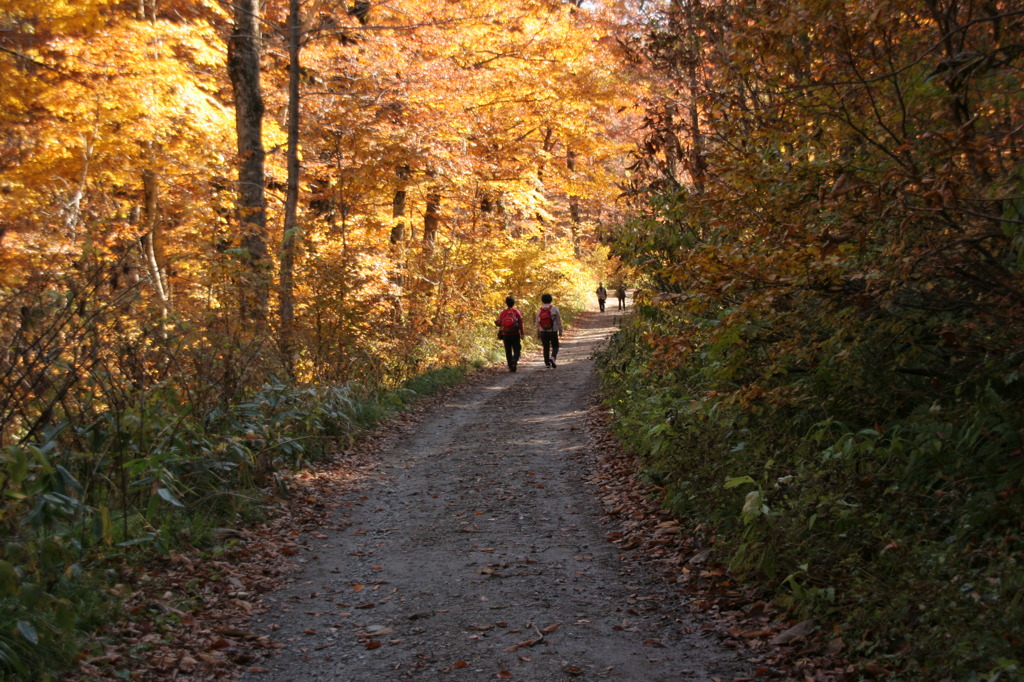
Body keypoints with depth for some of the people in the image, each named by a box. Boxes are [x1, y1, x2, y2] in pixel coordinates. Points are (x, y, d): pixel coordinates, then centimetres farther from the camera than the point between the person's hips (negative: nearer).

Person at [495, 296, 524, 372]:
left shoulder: (503, 313, 2)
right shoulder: (516, 311, -1)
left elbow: (499, 323, 0)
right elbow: (520, 323, -6)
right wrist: (522, 333, -3)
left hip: (506, 335, 2)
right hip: (515, 334, -2)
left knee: (508, 351, 9)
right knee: (517, 350, 3)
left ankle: (511, 367, 8)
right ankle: (514, 361, -25)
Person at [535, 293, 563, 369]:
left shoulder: (539, 310, 1)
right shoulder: (554, 308, -7)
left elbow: (537, 323, 6)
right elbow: (558, 320, -6)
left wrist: (538, 333, 15)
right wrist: (560, 331, 2)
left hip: (543, 332, 3)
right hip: (553, 331, -2)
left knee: (546, 348, 11)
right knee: (555, 347, 8)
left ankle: (547, 363, 11)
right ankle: (552, 357, -17)